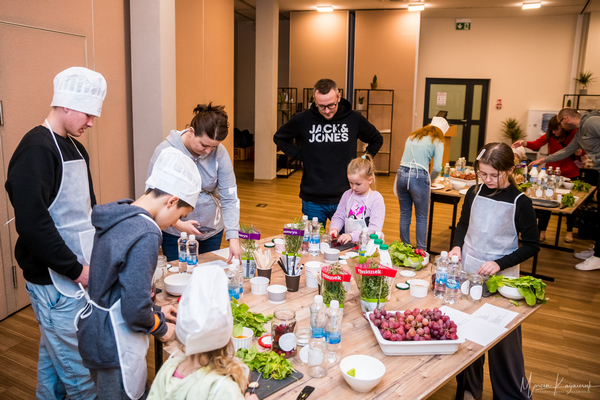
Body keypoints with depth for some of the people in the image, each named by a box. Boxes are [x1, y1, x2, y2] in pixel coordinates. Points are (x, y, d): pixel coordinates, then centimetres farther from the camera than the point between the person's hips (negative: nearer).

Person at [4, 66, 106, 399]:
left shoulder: (75, 148, 12)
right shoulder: (36, 150, -17)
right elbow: (31, 224, -24)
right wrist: (75, 269, -18)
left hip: (80, 271, 9)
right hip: (55, 281, -9)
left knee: (53, 354, 23)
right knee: (79, 371, 1)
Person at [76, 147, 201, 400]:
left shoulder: (117, 217, 0)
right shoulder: (146, 236, -28)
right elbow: (135, 310, -27)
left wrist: (155, 311, 13)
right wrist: (161, 328, -7)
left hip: (93, 334, 9)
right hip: (115, 350, -9)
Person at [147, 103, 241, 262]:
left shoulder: (220, 152, -12)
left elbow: (229, 198, -12)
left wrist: (233, 237, -21)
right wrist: (178, 224, -25)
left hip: (212, 232, 2)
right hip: (175, 234, -2)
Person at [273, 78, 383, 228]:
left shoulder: (355, 119, -3)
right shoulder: (301, 119, -5)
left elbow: (377, 140, 16)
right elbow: (279, 138, 13)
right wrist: (300, 156, 0)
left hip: (344, 199, 0)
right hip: (312, 201, 0)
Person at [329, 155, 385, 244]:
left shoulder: (376, 199, -4)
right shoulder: (347, 195, 11)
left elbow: (375, 229, -12)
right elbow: (339, 216, 19)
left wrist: (352, 236, -24)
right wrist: (334, 228, -4)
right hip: (347, 243, 4)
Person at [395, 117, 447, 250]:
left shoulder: (412, 137, 21)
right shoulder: (437, 142, 4)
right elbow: (437, 168, -4)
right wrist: (430, 180, 16)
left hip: (402, 174, 5)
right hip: (419, 177, -5)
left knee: (404, 215, 14)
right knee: (421, 218, 7)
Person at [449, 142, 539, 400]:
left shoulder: (520, 202, -11)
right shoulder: (475, 192, 0)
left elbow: (532, 245, -7)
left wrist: (500, 264, -17)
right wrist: (457, 246, -4)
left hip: (501, 279, -4)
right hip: (468, 272, 4)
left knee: (504, 341, 3)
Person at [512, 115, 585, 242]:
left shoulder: (575, 134, -6)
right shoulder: (550, 135, -4)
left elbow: (584, 151, 7)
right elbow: (536, 144, -21)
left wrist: (580, 152, -16)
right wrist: (525, 143, -41)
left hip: (571, 174, 0)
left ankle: (569, 231, 28)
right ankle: (542, 231, 5)